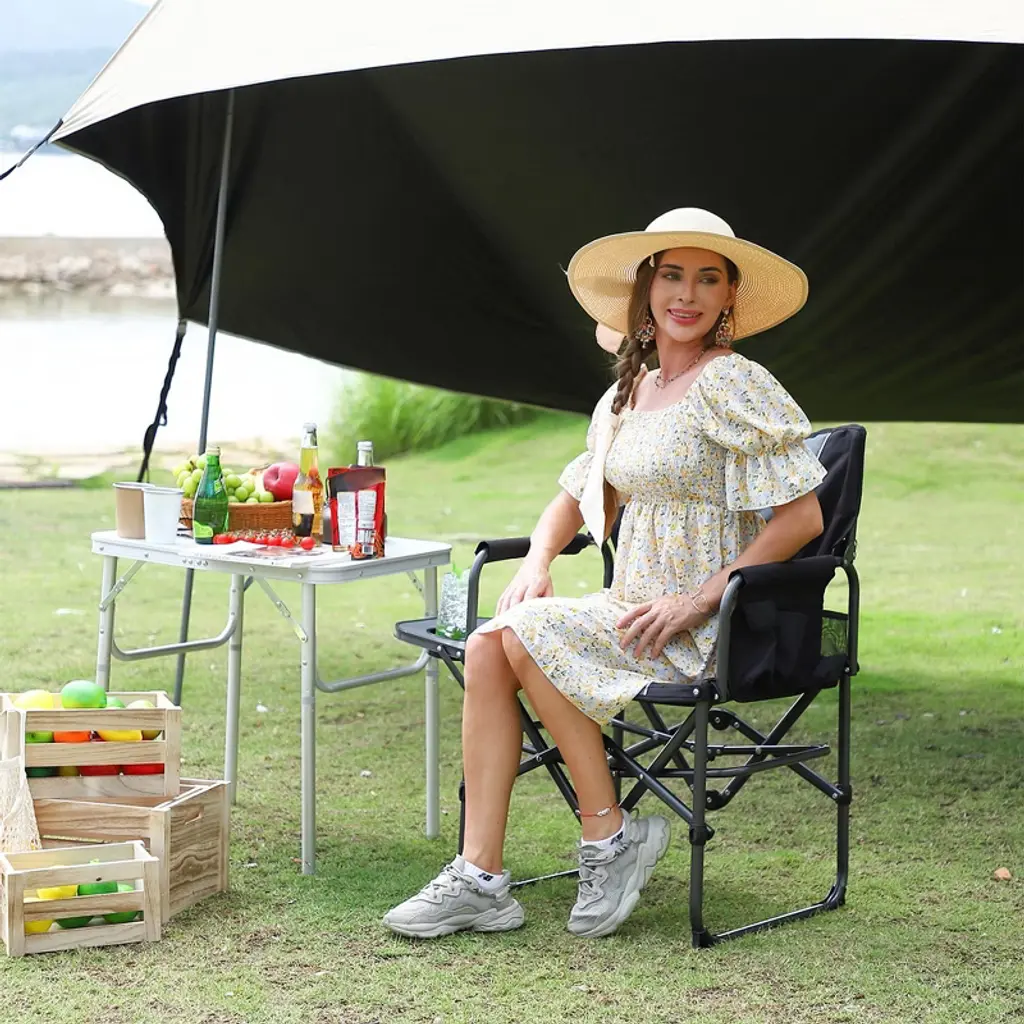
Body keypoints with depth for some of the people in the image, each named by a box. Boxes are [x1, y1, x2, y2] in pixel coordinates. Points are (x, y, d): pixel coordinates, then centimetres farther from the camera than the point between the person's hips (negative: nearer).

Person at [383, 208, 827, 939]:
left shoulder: (732, 384, -11)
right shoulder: (629, 393, 14)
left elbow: (801, 517, -16)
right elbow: (577, 496, 24)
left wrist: (697, 601, -19)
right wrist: (537, 566, 4)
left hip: (708, 632, -7)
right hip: (635, 614, 8)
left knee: (528, 630, -23)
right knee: (487, 648, -13)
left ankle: (610, 836, -10)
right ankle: (481, 878, -15)